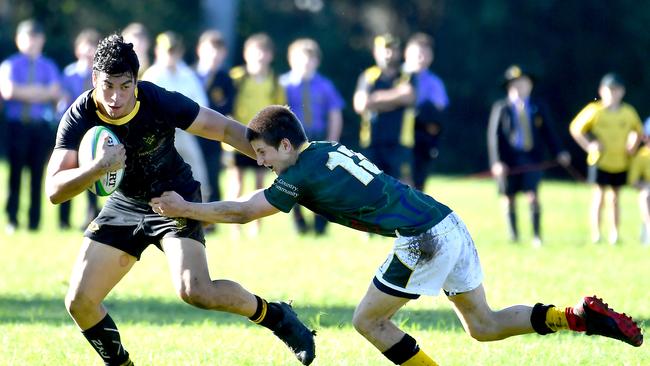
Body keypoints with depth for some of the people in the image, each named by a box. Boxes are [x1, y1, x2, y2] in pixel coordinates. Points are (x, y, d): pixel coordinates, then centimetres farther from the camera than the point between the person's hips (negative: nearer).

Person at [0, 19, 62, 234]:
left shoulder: (48, 67, 10)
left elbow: (55, 93, -5)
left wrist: (23, 92, -11)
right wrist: (40, 91, -9)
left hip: (41, 125, 2)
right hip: (17, 124, -2)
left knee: (38, 173, 3)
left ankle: (34, 222, 7)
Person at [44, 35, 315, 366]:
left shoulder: (160, 102, -27)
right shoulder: (79, 118, -22)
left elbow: (226, 129, -15)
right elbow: (54, 190, -28)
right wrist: (98, 167, -46)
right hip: (125, 204, 3)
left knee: (195, 291, -25)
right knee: (79, 303, -5)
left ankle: (276, 317, -1)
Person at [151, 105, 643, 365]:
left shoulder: (302, 176, -7)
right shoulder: (329, 150, 18)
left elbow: (243, 212, -2)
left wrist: (186, 209, 9)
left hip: (422, 238, -9)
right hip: (449, 223, 9)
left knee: (368, 321, 4)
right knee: (483, 324, 15)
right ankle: (582, 316, 3)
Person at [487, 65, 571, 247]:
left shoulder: (538, 107, 9)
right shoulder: (501, 108, 2)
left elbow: (548, 131, 10)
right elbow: (494, 135, -2)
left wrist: (558, 152, -3)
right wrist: (496, 162, -11)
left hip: (532, 158, 1)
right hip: (509, 159, -1)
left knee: (533, 196, -10)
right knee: (509, 198, 5)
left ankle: (537, 235, -3)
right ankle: (513, 235, 18)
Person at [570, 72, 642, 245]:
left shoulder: (628, 112, 1)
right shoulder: (594, 111, -6)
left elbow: (637, 130, 18)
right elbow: (575, 128, 0)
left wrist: (632, 147, 1)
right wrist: (589, 146, -9)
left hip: (620, 163, 2)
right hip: (600, 161, -2)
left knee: (614, 198, 8)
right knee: (599, 196, -3)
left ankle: (614, 234, 14)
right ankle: (595, 234, 0)